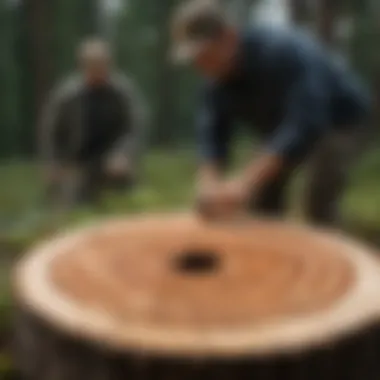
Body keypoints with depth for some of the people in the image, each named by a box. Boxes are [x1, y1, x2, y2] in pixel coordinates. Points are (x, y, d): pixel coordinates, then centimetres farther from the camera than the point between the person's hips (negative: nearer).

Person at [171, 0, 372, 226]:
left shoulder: (285, 53, -40)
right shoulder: (216, 82, -16)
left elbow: (306, 124, -49)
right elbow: (212, 134, -23)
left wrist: (246, 182, -58)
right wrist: (210, 184, -46)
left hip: (340, 120, -7)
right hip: (286, 128, 7)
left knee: (318, 204, -26)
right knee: (261, 201, 3)